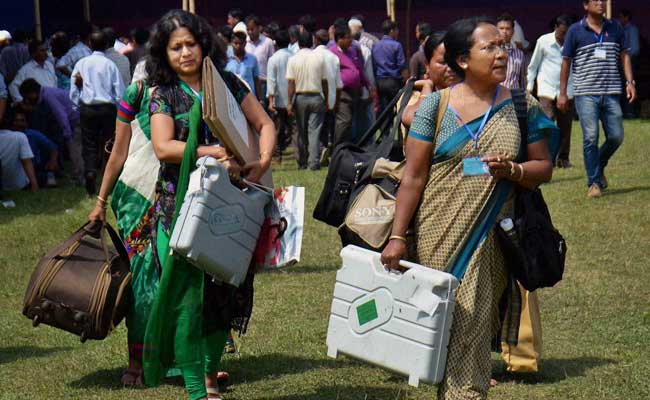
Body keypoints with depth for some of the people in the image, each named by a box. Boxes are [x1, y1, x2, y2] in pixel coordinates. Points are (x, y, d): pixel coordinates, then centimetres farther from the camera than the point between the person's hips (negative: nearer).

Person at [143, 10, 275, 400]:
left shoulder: (228, 83, 9)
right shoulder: (163, 94, 1)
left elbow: (265, 124, 10)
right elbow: (163, 147, -13)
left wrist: (263, 163, -8)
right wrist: (215, 153, -22)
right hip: (181, 207, -3)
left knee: (227, 289, 7)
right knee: (188, 295, -6)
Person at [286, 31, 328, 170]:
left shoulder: (293, 60, -4)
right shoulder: (319, 58, -1)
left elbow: (291, 83, -6)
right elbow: (324, 81, 3)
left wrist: (289, 102, -4)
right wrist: (326, 100, 12)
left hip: (300, 97, 0)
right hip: (316, 97, 0)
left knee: (301, 131, 10)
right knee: (314, 131, -1)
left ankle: (302, 162, 15)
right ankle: (314, 162, -9)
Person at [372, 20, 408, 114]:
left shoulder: (375, 46, 8)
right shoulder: (396, 45, -8)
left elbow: (373, 65, 10)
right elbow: (402, 67, -11)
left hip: (379, 81, 5)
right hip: (393, 81, -5)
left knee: (382, 109, 6)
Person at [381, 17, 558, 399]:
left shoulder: (522, 106, 3)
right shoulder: (436, 105, -1)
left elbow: (544, 166, 8)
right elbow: (414, 176, -2)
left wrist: (512, 170, -14)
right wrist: (397, 237, -6)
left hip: (492, 237, 1)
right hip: (439, 237, -1)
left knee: (474, 328, -1)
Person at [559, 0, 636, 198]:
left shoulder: (615, 28, 10)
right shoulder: (575, 31, 1)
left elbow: (624, 55, 14)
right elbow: (566, 62, 5)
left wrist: (630, 81, 2)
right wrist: (562, 93, 3)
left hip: (611, 93, 3)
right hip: (586, 93, -3)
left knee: (616, 136, 2)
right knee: (591, 137, -7)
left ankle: (599, 166, 29)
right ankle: (594, 182, 1)